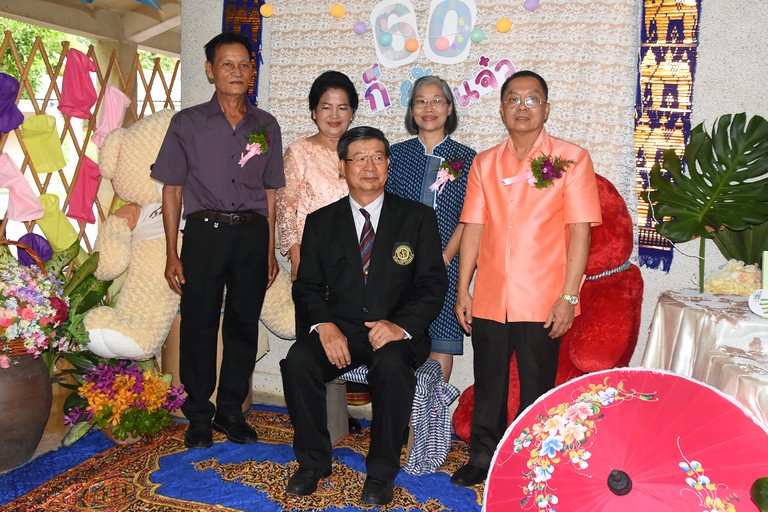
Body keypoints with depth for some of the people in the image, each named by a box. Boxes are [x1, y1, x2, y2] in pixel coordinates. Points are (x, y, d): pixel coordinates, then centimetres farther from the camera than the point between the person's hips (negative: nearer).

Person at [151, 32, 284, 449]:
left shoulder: (266, 126, 11)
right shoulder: (188, 123, 4)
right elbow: (172, 191, 4)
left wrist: (270, 250, 10)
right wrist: (172, 255, -2)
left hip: (252, 233, 2)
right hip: (205, 230, -2)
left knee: (243, 324, 7)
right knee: (199, 324, 2)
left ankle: (231, 411, 22)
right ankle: (199, 416, 18)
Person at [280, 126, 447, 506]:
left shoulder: (418, 218, 6)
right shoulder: (321, 222, 12)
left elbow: (433, 285, 0)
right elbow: (307, 286, 8)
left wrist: (401, 324, -18)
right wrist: (323, 324, -14)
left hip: (397, 332, -2)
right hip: (338, 329, 2)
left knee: (392, 366, -34)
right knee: (298, 361, -26)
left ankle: (381, 472, -12)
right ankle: (313, 462, -3)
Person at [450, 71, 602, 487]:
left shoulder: (571, 158, -1)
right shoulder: (484, 163, 10)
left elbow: (579, 230, -5)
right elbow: (473, 228, 8)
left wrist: (568, 296, -10)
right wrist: (462, 289, 4)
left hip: (541, 302, -3)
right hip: (489, 299, 3)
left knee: (536, 389, 8)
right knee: (488, 386, 13)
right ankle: (483, 457, 29)